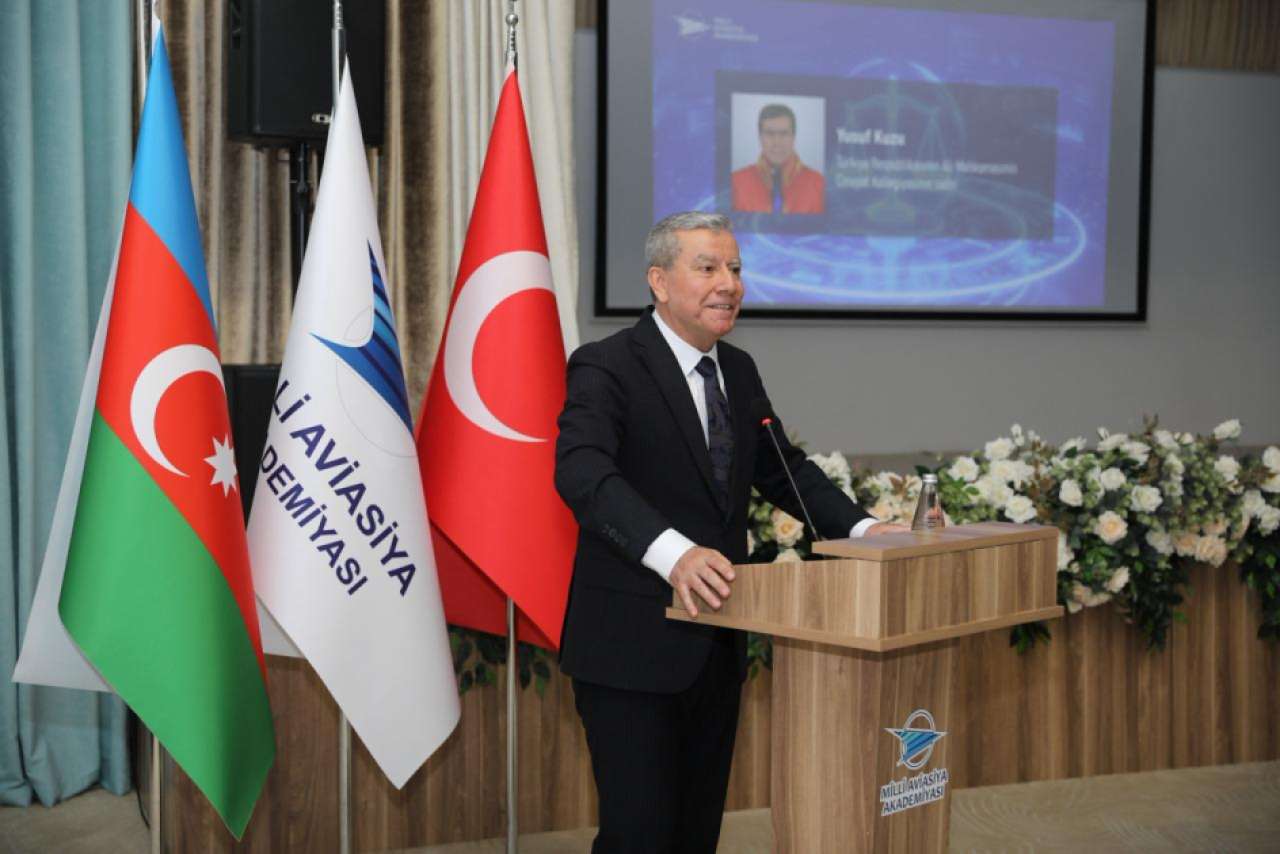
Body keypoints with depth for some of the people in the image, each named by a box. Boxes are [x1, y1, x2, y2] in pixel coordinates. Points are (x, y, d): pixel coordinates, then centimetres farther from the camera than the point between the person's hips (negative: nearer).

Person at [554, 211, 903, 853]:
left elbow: (781, 468, 18)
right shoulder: (605, 367, -13)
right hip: (633, 647, -7)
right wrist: (671, 552, -44)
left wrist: (859, 528, 1)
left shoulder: (739, 371, 11)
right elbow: (582, 471, -29)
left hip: (716, 644, 7)